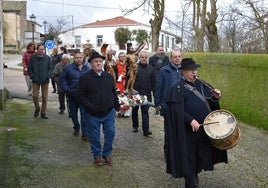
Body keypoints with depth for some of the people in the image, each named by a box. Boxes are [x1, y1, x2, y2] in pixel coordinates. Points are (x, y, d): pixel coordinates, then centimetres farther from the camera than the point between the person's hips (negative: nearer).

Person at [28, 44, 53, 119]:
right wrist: (32, 76, -4)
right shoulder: (32, 57, 0)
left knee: (45, 97, 3)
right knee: (35, 96, -2)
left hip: (45, 81, 0)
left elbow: (50, 68, 5)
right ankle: (37, 109, 24)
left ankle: (43, 113, 14)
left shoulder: (47, 58, 1)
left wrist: (48, 76, -8)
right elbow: (29, 68, 6)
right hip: (36, 81, 0)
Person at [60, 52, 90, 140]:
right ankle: (76, 128, 34)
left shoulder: (87, 68, 6)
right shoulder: (68, 68, -2)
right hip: (72, 95, 0)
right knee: (73, 113, 12)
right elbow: (62, 79, 1)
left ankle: (84, 132, -5)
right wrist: (66, 89, -8)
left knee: (84, 113, -7)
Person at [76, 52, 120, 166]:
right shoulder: (85, 78, -7)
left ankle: (106, 153, 26)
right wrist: (89, 107, -17)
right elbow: (80, 95, -8)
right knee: (94, 136, 7)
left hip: (109, 112, 3)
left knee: (110, 133, 7)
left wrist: (116, 107, 9)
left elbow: (114, 93, 14)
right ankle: (97, 155, 26)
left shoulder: (109, 77, 8)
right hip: (92, 114, -3)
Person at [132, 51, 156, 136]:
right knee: (134, 110, 14)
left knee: (145, 112, -4)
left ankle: (146, 130, -7)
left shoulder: (150, 68, 6)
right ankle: (135, 126, 31)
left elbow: (153, 82, 8)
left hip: (146, 94, 0)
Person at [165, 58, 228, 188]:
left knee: (203, 155, 13)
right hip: (188, 131, -6)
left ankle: (195, 175, 38)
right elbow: (176, 109, -16)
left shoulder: (201, 85, 11)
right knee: (189, 157, 4)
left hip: (204, 128, 6)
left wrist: (215, 98, -5)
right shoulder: (178, 88, -8)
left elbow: (210, 103, 16)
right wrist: (191, 120, -24)